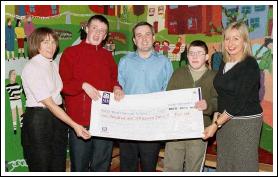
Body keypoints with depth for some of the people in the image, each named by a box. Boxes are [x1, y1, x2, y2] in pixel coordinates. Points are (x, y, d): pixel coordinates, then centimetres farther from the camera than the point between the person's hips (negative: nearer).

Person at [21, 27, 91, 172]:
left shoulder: (54, 65, 10)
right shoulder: (31, 68, -15)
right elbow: (49, 104, -20)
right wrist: (74, 125, -24)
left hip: (59, 117, 7)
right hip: (38, 120, -7)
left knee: (59, 166, 13)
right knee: (41, 167, 4)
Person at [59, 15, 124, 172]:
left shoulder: (108, 56, 14)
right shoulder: (71, 53, 2)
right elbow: (63, 84, -3)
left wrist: (117, 88, -2)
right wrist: (83, 85, -18)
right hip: (80, 120, -3)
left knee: (102, 165, 14)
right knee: (79, 166, 8)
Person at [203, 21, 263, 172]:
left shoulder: (250, 65, -13)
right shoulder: (224, 64, 9)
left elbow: (240, 101, -18)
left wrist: (216, 125, -17)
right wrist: (216, 117, 5)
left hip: (246, 121, -7)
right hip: (224, 119, 7)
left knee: (243, 165, 0)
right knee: (223, 164, 11)